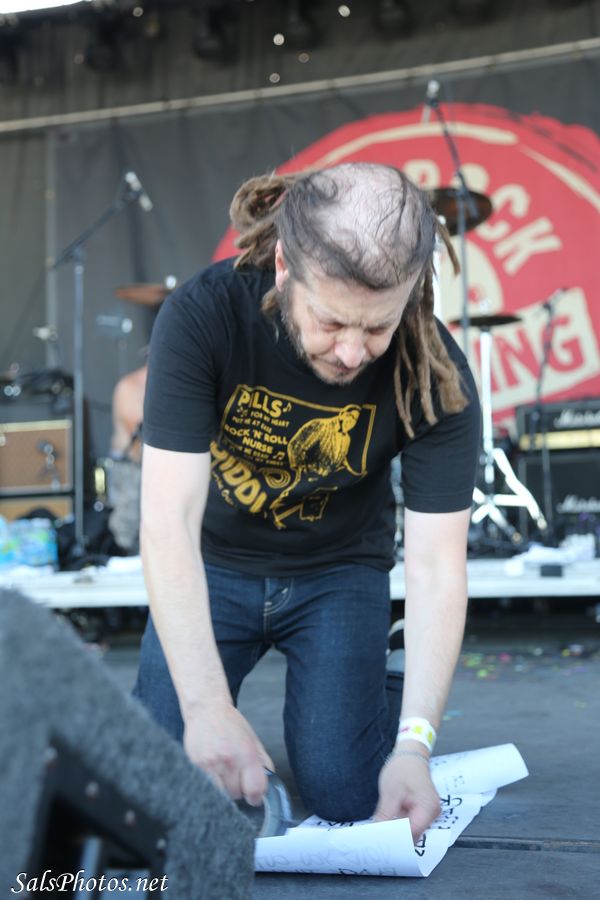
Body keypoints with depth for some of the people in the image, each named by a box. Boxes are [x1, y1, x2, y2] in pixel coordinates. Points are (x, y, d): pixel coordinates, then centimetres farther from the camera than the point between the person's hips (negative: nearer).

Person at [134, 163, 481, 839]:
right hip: (215, 562, 0)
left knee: (341, 797, -13)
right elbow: (169, 523, -32)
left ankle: (392, 701, 20)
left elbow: (437, 566, -24)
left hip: (338, 570, 0)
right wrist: (207, 706, -41)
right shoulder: (202, 316, -29)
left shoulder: (436, 379, -26)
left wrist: (416, 742, -35)